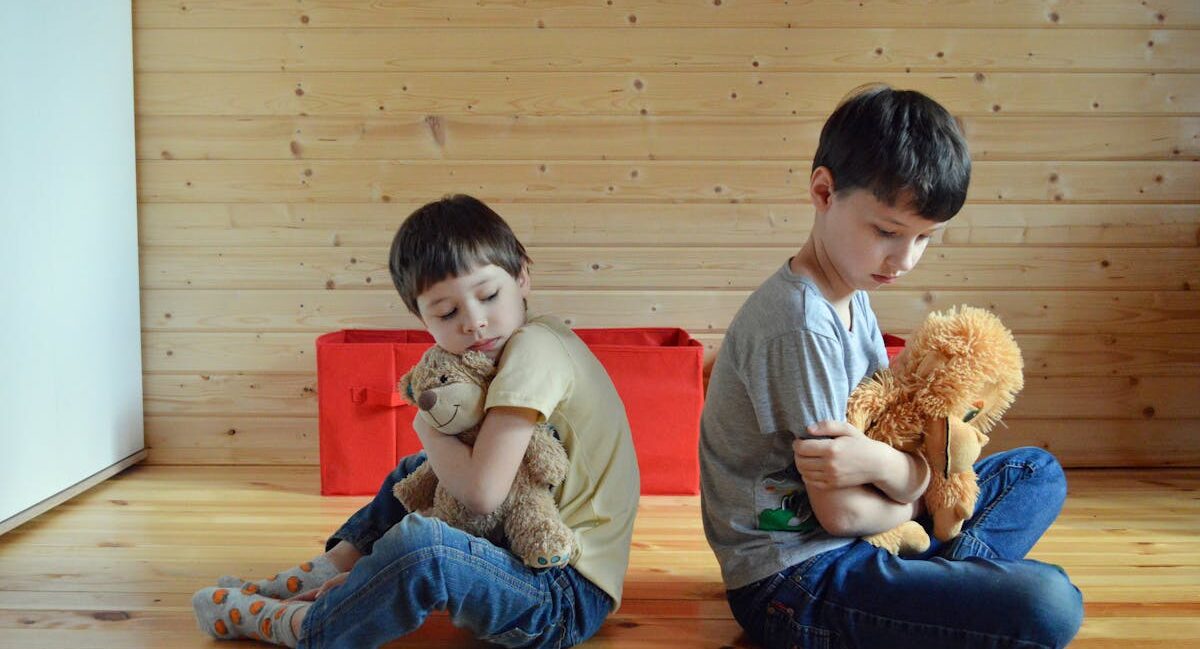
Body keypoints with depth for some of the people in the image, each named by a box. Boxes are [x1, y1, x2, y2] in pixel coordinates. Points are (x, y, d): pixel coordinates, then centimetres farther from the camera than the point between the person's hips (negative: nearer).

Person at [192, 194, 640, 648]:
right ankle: (323, 573, 19)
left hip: (569, 595, -11)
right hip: (526, 549, 11)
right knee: (413, 472, 27)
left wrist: (428, 428, -9)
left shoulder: (533, 345, -19)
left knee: (418, 544, -32)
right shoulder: (513, 343, 11)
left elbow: (482, 491, -26)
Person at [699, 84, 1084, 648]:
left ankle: (946, 575, -6)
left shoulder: (855, 304, 8)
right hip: (792, 581, -10)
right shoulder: (799, 326, -22)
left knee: (1038, 471, 17)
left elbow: (918, 478, 3)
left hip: (844, 547, 10)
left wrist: (882, 460, -21)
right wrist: (912, 499, 3)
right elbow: (839, 511, -17)